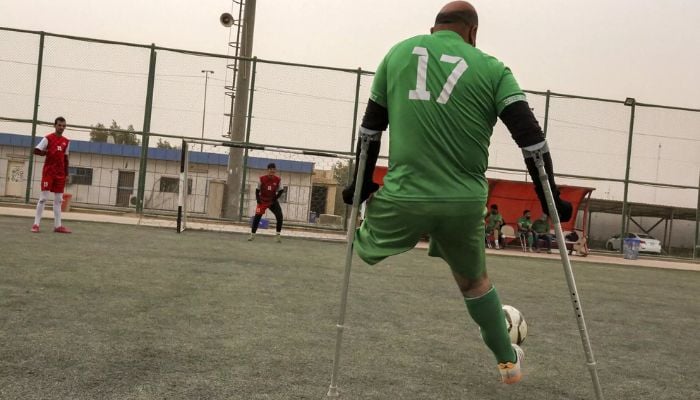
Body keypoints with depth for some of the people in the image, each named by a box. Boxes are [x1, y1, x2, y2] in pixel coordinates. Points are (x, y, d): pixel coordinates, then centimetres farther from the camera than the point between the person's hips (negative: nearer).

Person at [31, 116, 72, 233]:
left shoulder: (66, 141, 11)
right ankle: (36, 224, 0)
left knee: (58, 200, 5)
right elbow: (36, 150, -7)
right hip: (48, 172, -5)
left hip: (60, 173, 5)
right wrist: (47, 152, -20)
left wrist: (66, 174, 12)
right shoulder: (48, 138, -4)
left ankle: (58, 226, 9)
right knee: (43, 198, -6)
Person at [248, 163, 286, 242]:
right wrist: (258, 199, -9)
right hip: (262, 201, -1)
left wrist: (275, 198, -8)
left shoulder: (278, 180, -10)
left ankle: (278, 235, -1)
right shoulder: (262, 179, -13)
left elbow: (281, 190, 1)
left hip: (273, 201, 1)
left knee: (280, 217, -14)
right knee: (257, 217, -9)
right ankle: (252, 235, 4)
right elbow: (257, 190, -1)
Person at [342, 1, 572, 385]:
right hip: (464, 202, 1)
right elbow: (529, 135, -4)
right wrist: (549, 197, 4)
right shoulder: (491, 68, 3)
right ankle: (508, 361, 37)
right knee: (473, 280, 27)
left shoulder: (398, 53, 10)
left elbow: (371, 125, 12)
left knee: (366, 249, 35)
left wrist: (362, 184, 19)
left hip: (403, 197, 0)